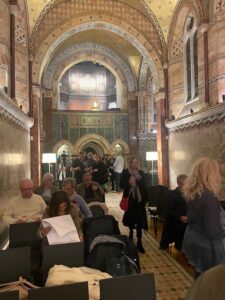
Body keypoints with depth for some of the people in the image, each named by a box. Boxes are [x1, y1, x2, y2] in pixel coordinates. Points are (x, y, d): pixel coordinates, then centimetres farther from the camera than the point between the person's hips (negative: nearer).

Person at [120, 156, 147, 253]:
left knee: (140, 220, -1)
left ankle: (139, 241, 8)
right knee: (130, 218, 15)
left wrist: (139, 178, -16)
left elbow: (145, 185, -3)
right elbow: (121, 185, -6)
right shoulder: (125, 172, -2)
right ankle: (131, 233, 43)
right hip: (129, 199, 0)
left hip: (140, 199, 1)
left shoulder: (141, 173, 2)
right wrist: (129, 182, -21)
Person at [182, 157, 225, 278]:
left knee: (200, 277, 23)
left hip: (193, 240, 8)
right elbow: (213, 232, -25)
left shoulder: (192, 193, -1)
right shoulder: (209, 197, -27)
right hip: (206, 246, -8)